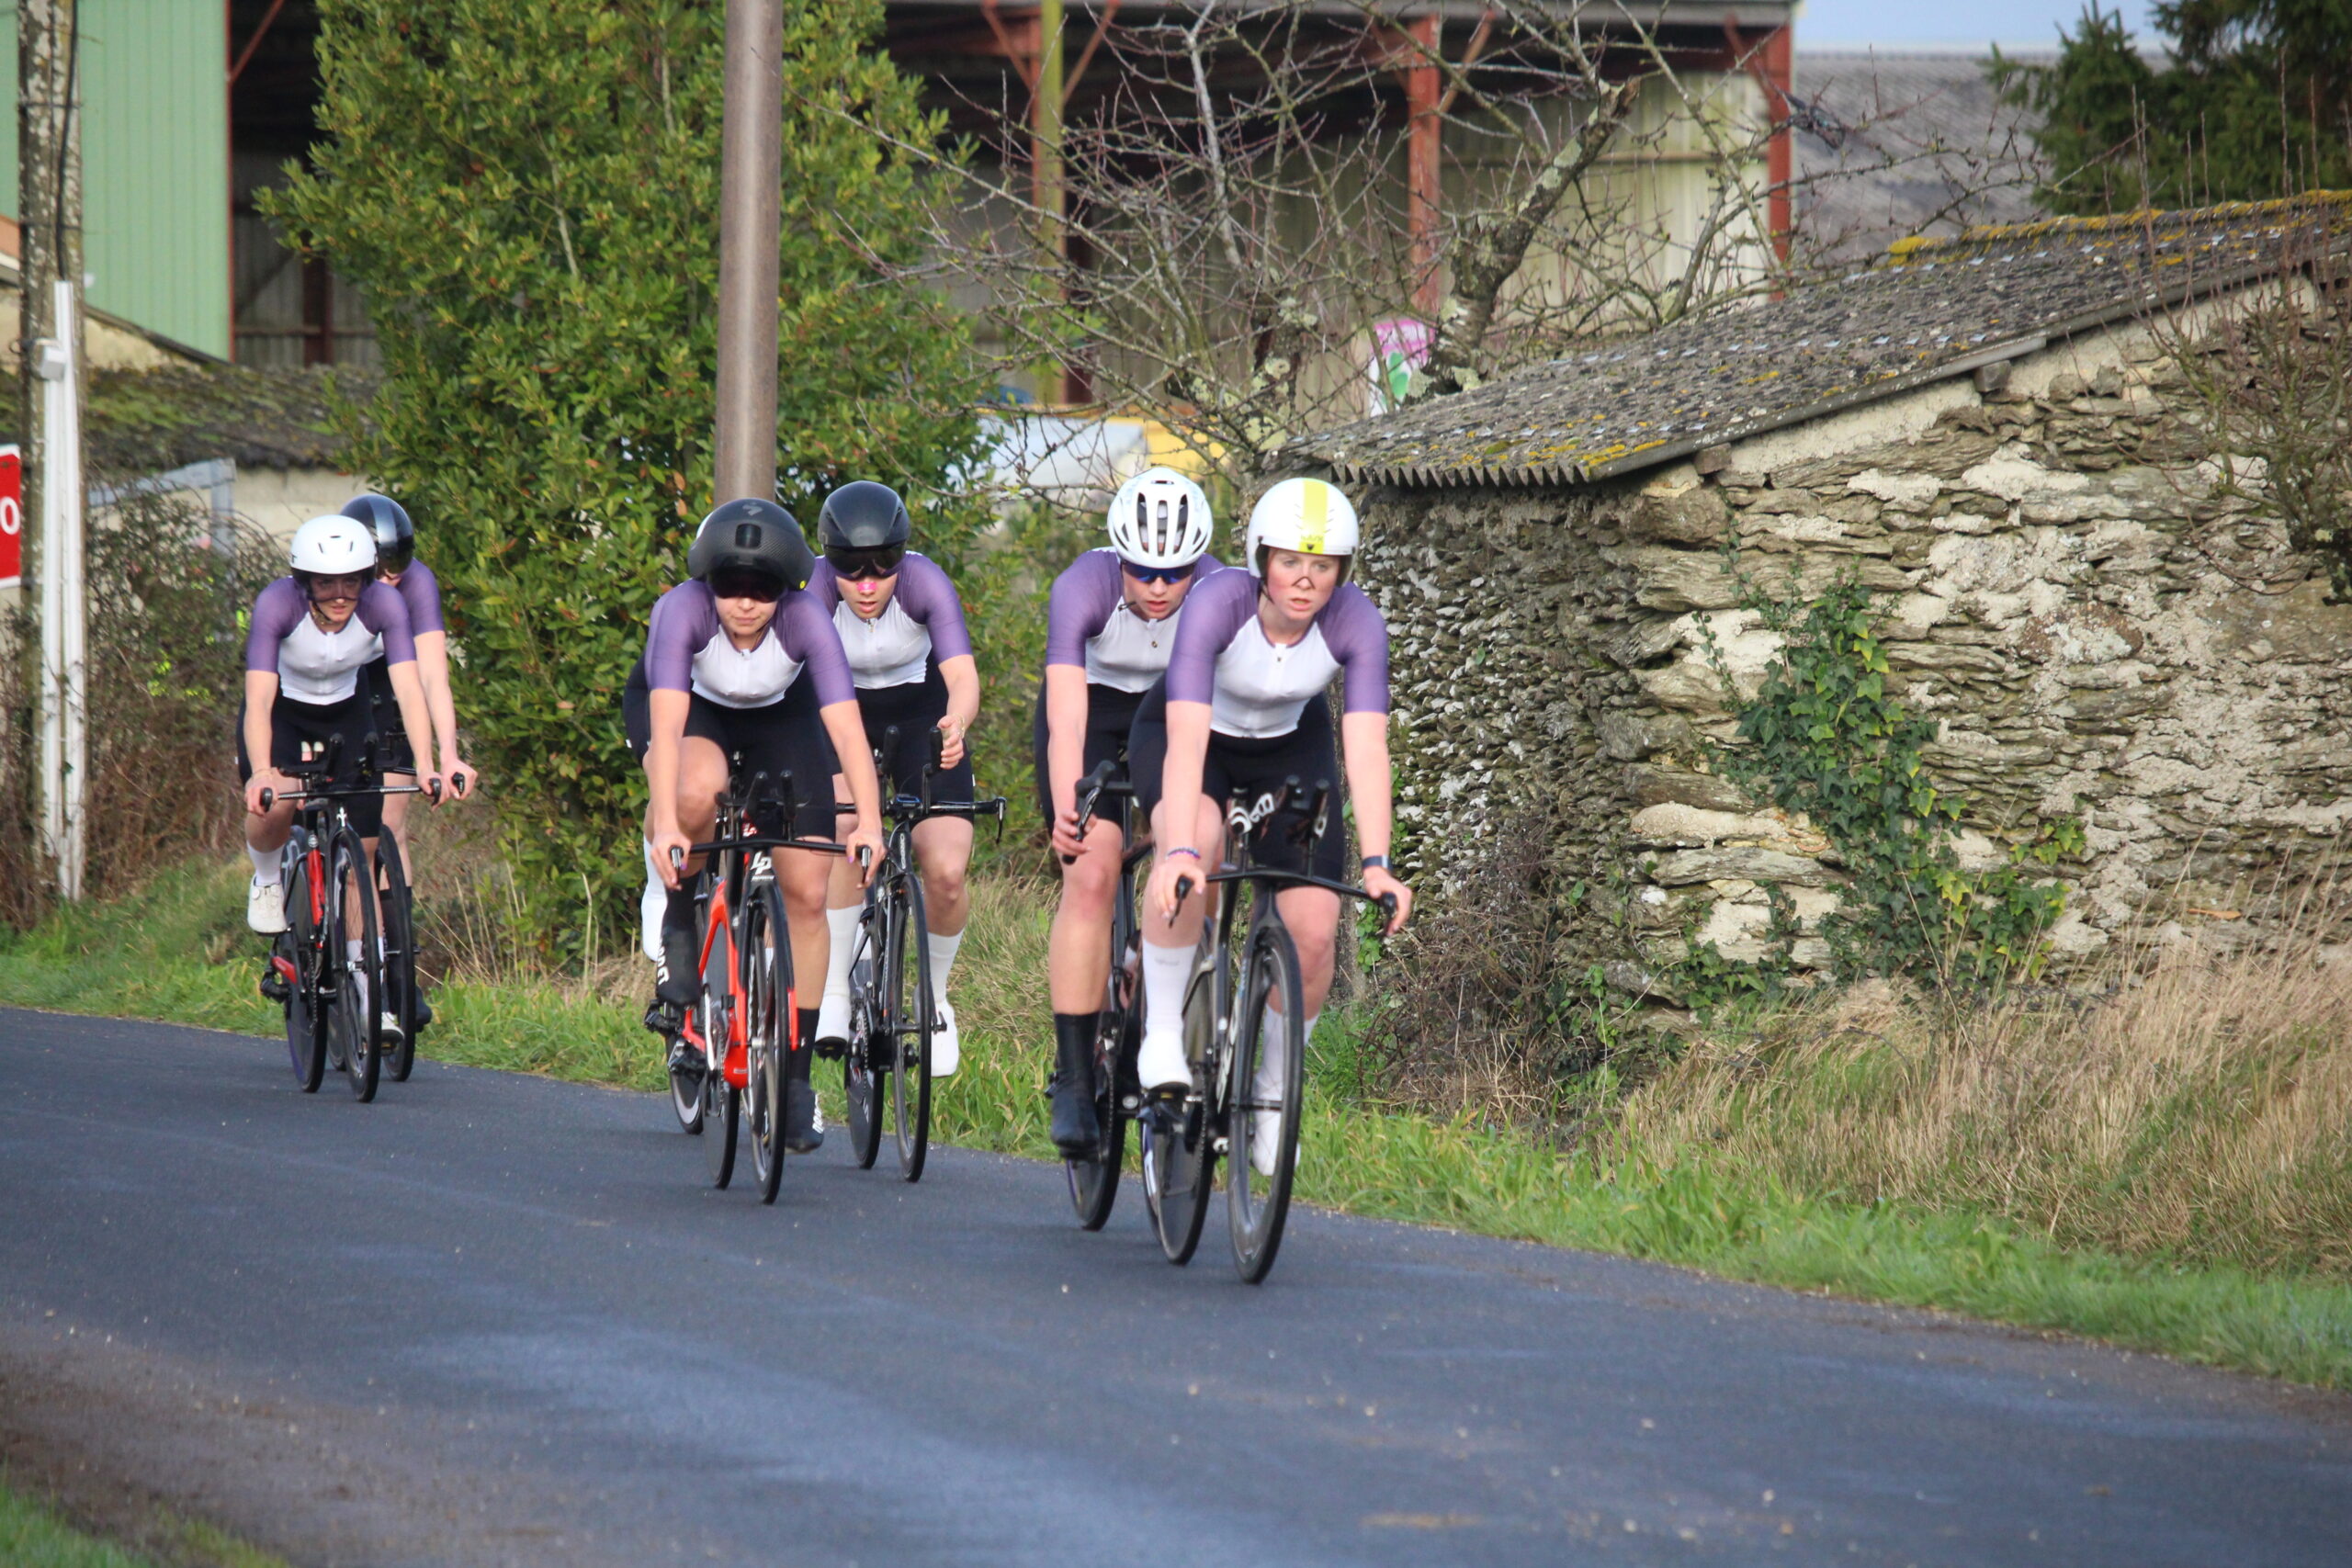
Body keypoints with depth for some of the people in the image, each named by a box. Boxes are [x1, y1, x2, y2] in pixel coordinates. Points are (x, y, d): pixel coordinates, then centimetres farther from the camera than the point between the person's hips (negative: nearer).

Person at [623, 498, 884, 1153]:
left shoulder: (805, 620, -33)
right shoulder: (683, 611, -36)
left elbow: (846, 727, -39)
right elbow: (668, 724, -44)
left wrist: (869, 823, -52)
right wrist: (665, 824, -56)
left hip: (779, 715, 2)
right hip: (689, 706, -2)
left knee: (807, 894, -7)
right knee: (698, 788, -39)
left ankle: (795, 1074, 6)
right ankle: (677, 924, -10)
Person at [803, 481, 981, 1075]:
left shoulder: (924, 583, -29)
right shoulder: (818, 590, -28)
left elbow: (962, 675, -39)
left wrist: (956, 723, -62)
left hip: (921, 715, 0)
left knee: (946, 873, -16)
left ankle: (934, 997, 12)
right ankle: (834, 995, -22)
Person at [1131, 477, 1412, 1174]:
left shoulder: (1355, 621, -28)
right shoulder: (1217, 603, -35)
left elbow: (1367, 748, -33)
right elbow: (1187, 740, -43)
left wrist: (1377, 864, -45)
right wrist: (1180, 852, -56)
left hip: (1290, 747, 3)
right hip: (1185, 730, -3)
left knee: (1313, 931, -14)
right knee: (1196, 844, -37)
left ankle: (1272, 1090, 11)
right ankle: (1161, 1032, -21)